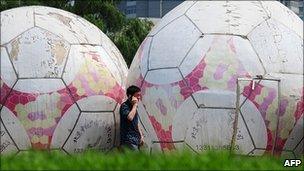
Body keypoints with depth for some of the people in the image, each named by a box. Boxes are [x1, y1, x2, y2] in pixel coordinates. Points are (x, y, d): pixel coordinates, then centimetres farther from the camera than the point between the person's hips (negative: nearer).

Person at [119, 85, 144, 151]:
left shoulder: (133, 107, 17)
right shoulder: (124, 106, -10)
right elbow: (130, 117, -29)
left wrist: (141, 135, 17)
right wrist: (135, 105, -18)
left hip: (135, 140, 9)